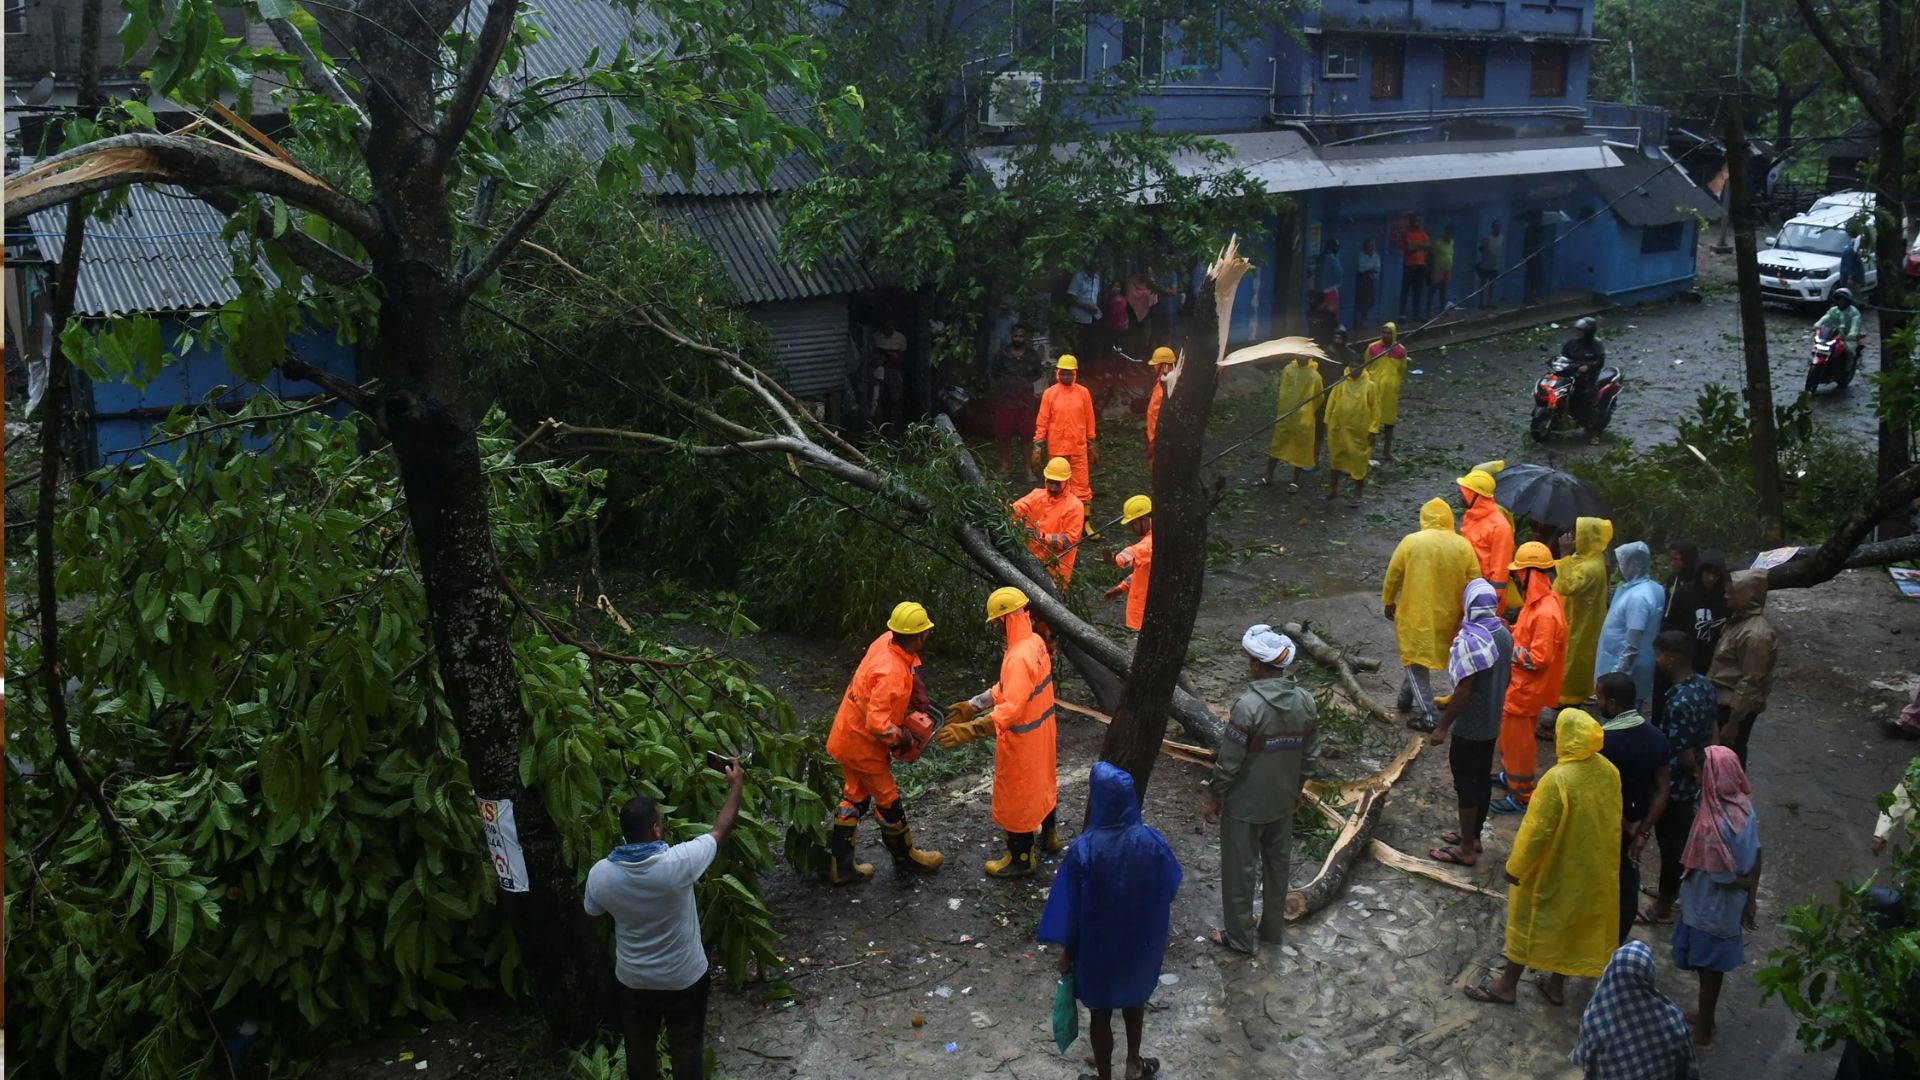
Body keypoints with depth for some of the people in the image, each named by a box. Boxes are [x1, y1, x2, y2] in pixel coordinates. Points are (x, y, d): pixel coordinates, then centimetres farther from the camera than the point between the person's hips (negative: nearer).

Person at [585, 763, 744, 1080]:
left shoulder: (599, 874, -20)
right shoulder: (677, 863, -30)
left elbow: (593, 912, 2)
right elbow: (722, 831, -15)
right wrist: (736, 784, -1)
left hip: (633, 980, 3)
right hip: (684, 979, -2)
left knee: (639, 1049, 24)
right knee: (686, 1049, 20)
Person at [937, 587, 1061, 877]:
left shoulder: (1019, 657, -33)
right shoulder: (1035, 642, -2)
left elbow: (1011, 708, -39)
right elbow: (1006, 689, 8)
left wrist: (969, 731, -43)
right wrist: (971, 705, 8)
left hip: (1022, 739, -9)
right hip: (1040, 730, 9)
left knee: (1016, 796, 9)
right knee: (1040, 781, 28)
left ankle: (1020, 859, 25)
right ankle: (1049, 834, 49)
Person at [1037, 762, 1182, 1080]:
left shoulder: (1084, 849, -29)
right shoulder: (1151, 840, -19)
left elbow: (1071, 910, -18)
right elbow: (1169, 890, -2)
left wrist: (1067, 951, -2)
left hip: (1098, 947, -3)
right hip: (1142, 942, 3)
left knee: (1100, 1014, 20)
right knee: (1134, 998, 30)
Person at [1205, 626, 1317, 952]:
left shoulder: (1249, 705, -27)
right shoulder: (1305, 702, -7)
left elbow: (1229, 760, -21)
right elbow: (1308, 753, 4)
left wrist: (1214, 796, -6)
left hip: (1245, 804, -6)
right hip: (1282, 801, 6)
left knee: (1240, 870, 11)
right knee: (1277, 864, 21)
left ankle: (1240, 937, 24)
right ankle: (1274, 930, 36)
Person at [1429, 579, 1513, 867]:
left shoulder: (1469, 640, -26)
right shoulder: (1505, 633, 0)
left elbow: (1463, 691, -24)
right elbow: (1506, 678, 11)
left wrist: (1442, 726, -16)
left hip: (1469, 725, -8)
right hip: (1492, 722, 8)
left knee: (1466, 783, 2)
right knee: (1482, 778, 19)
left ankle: (1466, 849, 11)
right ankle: (1473, 835, 33)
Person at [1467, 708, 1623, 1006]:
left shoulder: (1558, 779, -30)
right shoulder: (1608, 770, -8)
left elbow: (1536, 830, -24)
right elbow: (1613, 820, 6)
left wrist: (1515, 866, -11)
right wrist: (1607, 861, 20)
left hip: (1555, 869, -6)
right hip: (1594, 869, 6)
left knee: (1527, 921, 11)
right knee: (1575, 924, 21)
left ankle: (1507, 985, 23)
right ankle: (1556, 985, 35)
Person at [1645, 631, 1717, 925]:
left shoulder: (1679, 703, -33)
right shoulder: (1704, 684, -4)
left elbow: (1685, 755, -26)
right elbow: (1712, 728, 9)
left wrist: (1698, 778, -8)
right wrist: (1704, 773, 19)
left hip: (1674, 785, -9)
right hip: (1692, 782, 9)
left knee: (1670, 844, 8)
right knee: (1682, 839, 25)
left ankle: (1663, 908, 23)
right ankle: (1672, 889, 44)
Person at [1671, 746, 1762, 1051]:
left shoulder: (1712, 822, -32)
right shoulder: (1744, 807, -8)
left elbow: (1720, 875, -25)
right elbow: (1756, 860, 1)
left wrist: (1743, 885, -3)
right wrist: (1750, 900, 12)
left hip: (1709, 907, -7)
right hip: (1729, 906, 7)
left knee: (1707, 968, 11)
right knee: (1714, 966, 24)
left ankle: (1703, 1033, 28)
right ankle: (1706, 1019, 41)